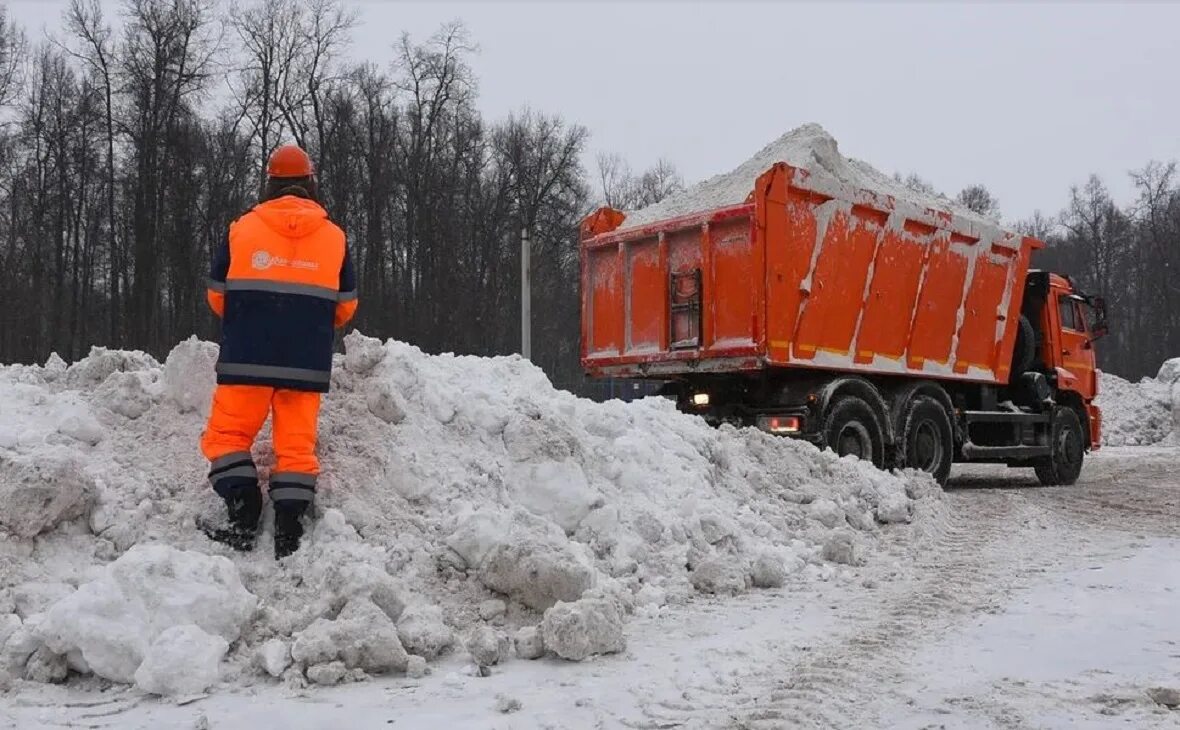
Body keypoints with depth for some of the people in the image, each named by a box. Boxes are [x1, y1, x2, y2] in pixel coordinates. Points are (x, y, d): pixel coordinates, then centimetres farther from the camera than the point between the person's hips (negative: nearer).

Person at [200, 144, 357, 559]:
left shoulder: (243, 228, 3)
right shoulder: (335, 236, 8)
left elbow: (217, 294, 8)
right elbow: (345, 307, 12)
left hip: (247, 359, -1)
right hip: (307, 364, 2)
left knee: (226, 435, 10)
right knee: (297, 445, 7)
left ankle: (244, 519, -4)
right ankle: (289, 535, 3)